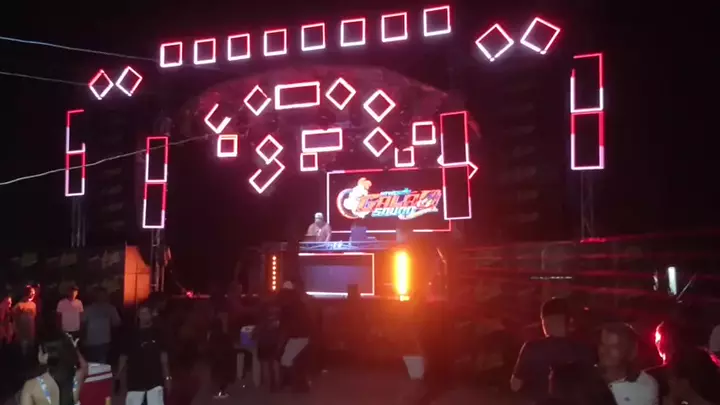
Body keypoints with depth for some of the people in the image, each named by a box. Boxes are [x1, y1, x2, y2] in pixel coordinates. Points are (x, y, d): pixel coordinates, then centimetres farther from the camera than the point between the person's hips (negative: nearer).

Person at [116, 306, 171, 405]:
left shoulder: (157, 333, 3)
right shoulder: (132, 335, 1)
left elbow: (163, 356, 5)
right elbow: (124, 356, 4)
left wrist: (167, 377, 2)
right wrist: (118, 375, -2)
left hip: (155, 380, 0)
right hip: (135, 381, 0)